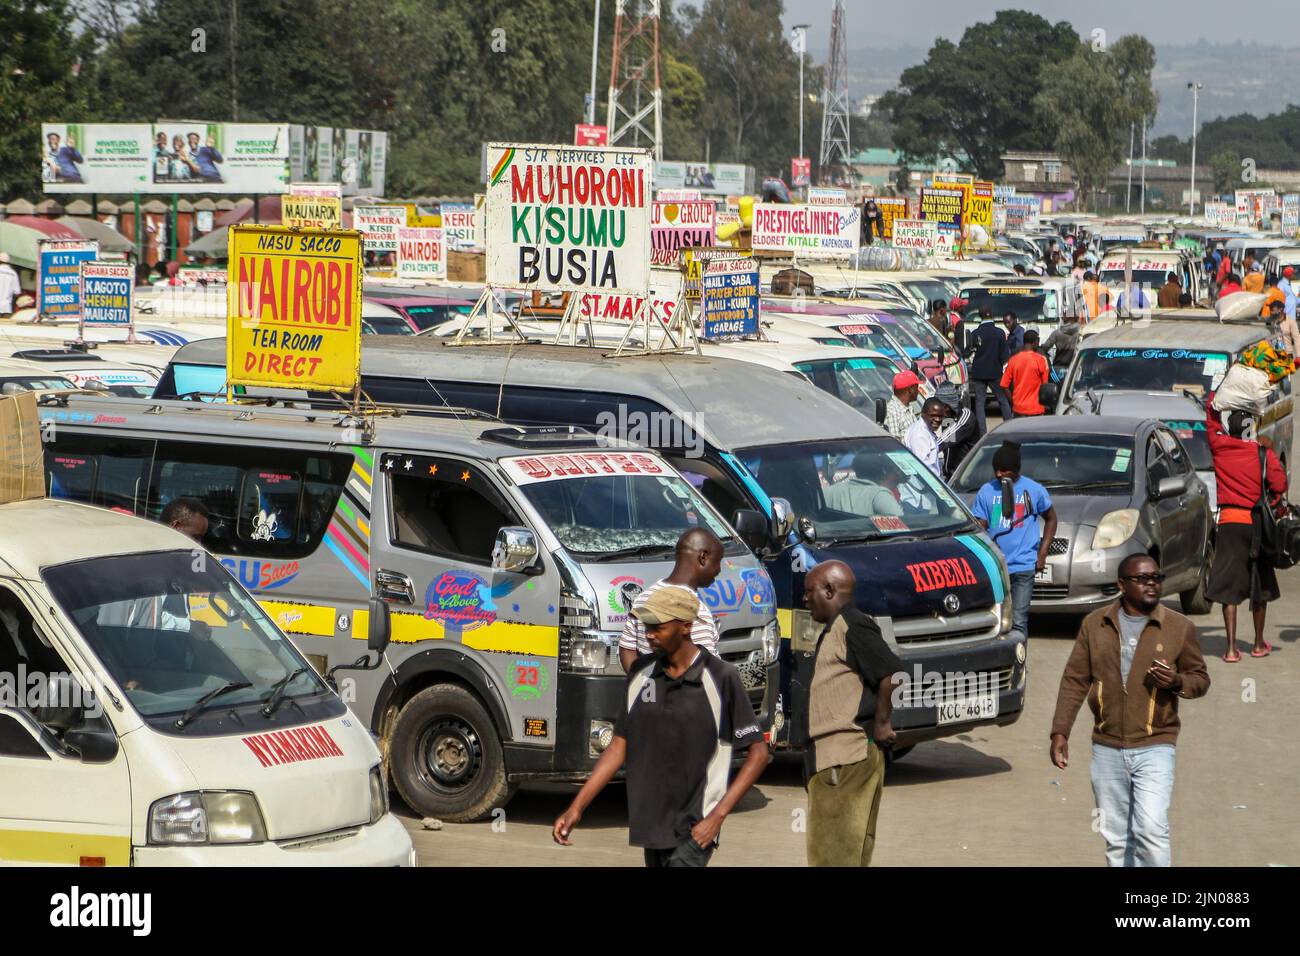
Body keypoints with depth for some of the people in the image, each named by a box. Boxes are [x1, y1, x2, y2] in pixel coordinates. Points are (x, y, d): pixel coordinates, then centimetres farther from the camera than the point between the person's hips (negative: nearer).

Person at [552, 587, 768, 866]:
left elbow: (758, 753, -7)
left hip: (695, 829, -6)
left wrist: (718, 815, -14)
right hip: (651, 826, 6)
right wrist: (576, 807, 4)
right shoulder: (641, 673, 6)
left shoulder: (721, 678, -9)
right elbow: (619, 746, 12)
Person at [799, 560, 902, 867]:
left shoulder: (851, 626, -12)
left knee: (835, 853, -11)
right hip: (830, 758, 11)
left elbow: (891, 674, -23)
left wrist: (881, 724, -16)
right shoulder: (834, 630, 20)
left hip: (847, 758, -11)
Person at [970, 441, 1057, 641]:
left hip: (1023, 566, -2)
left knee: (1018, 622, -8)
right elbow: (979, 527, 4)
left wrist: (1042, 553, 5)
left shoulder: (1034, 490, 3)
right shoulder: (986, 491, 5)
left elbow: (1051, 519, 15)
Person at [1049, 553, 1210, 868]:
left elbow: (1201, 679, 8)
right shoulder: (1095, 624, 5)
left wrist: (1177, 681, -15)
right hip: (1107, 749, 3)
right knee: (1115, 837, 8)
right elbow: (1074, 680, 6)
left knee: (1151, 829, -17)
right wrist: (1060, 731, -1)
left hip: (1154, 748, -3)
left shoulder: (1179, 627, 0)